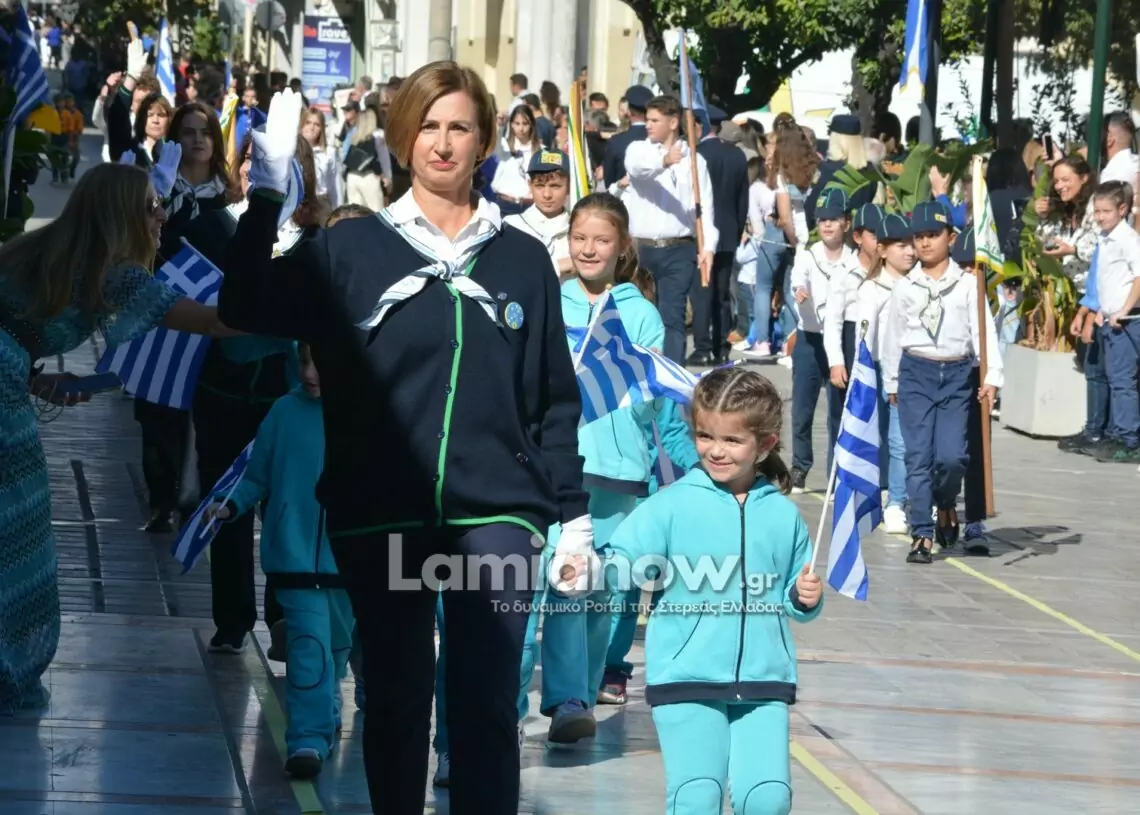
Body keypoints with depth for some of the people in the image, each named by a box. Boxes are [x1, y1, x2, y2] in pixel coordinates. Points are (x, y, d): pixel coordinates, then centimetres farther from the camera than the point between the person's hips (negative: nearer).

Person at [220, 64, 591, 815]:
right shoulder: (352, 248, 3)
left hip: (496, 514, 0)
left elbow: (554, 401, 10)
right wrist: (267, 194, -18)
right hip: (381, 516, 0)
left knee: (488, 704, -3)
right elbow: (249, 309, -11)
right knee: (396, 699, 8)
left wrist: (574, 517, 7)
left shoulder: (523, 260, 8)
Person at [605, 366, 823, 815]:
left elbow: (796, 600, 18)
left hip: (763, 683, 2)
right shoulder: (672, 505, -1)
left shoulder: (782, 514, 8)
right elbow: (623, 562, -10)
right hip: (686, 680, -2)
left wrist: (805, 597, -4)